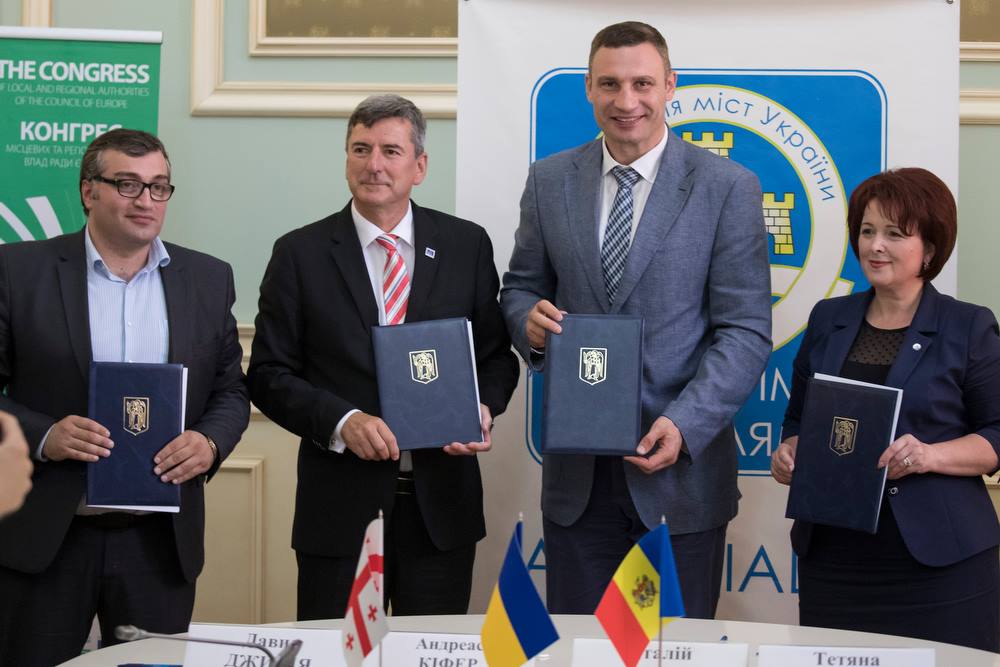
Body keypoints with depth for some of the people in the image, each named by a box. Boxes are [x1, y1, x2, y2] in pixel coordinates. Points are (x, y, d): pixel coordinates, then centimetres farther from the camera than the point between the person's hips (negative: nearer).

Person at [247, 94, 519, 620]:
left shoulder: (466, 245, 5)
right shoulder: (301, 254, 0)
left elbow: (496, 354, 10)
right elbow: (269, 374, -1)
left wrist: (483, 409, -10)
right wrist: (341, 421, -16)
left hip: (441, 502, 1)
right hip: (340, 503, -1)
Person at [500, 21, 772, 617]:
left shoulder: (727, 187, -4)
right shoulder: (550, 180, 6)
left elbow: (745, 331, -6)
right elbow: (522, 285, 16)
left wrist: (684, 424, -19)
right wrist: (528, 319, -9)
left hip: (680, 465, -2)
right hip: (577, 473, 3)